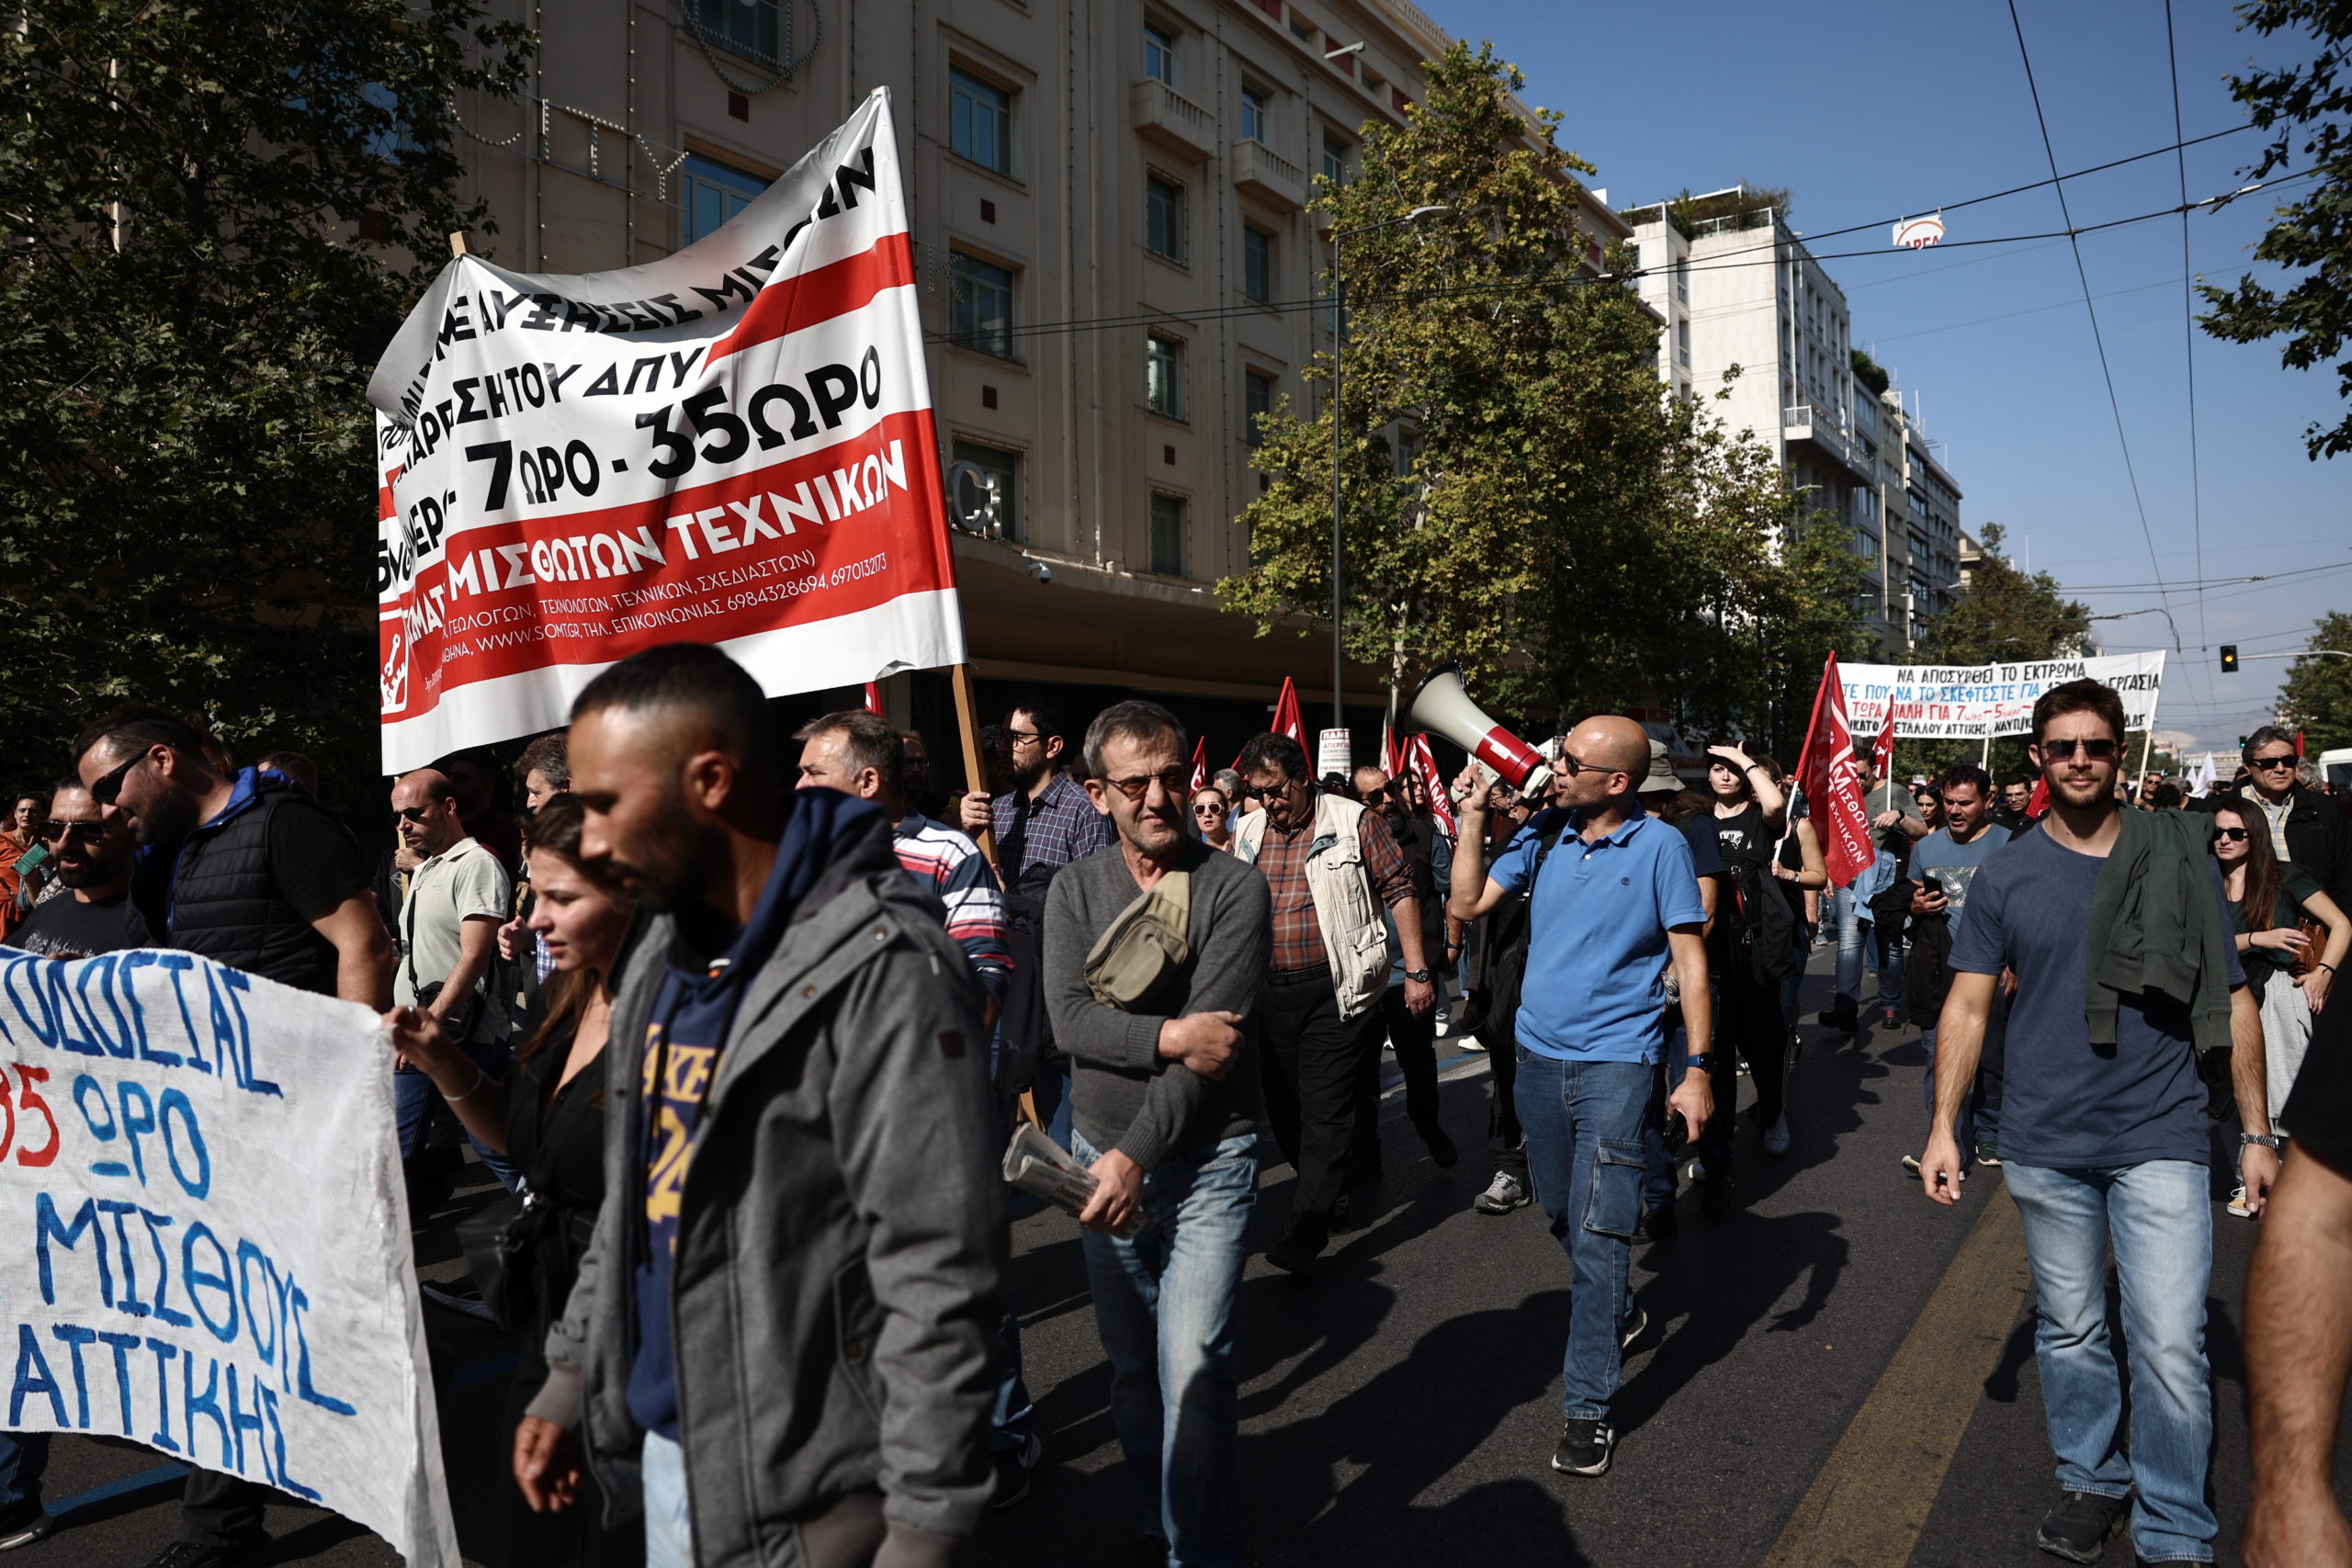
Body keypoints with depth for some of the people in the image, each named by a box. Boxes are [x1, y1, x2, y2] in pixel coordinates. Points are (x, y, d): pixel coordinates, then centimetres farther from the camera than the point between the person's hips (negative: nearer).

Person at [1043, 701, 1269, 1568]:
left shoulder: (1233, 887, -9)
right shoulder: (1075, 889, 3)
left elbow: (1217, 1045, -16)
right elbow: (1069, 1020, -10)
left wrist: (1138, 1153, -20)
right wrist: (1170, 1036, -22)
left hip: (1204, 1159, -4)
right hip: (1102, 1153, 4)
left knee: (1193, 1368, -7)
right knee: (1131, 1365, 16)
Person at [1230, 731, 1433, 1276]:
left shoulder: (1354, 822, -4)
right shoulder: (1247, 833, 10)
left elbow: (1399, 891, -3)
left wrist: (1417, 971, -7)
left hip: (1335, 990, -5)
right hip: (1269, 994, 6)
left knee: (1326, 1107, -6)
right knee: (1282, 1105, 13)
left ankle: (1307, 1231, -2)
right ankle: (1323, 1195, 33)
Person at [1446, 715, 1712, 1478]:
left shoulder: (1659, 845, -8)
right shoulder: (1542, 836, 4)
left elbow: (1690, 958, -7)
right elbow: (1466, 904, 2)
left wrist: (1698, 1069, -10)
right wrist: (1473, 820, -3)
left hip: (1614, 1063, -5)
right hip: (1539, 1054, 5)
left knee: (1598, 1230, -7)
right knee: (1562, 1213, 18)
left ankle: (1588, 1406, 3)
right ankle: (1618, 1313, 45)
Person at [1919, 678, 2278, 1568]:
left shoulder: (2181, 860, 2)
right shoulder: (2005, 875, 2)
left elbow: (2234, 1002, 6)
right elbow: (1968, 1004, 2)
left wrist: (2257, 1134, 3)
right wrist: (1944, 1124, -5)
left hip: (2160, 1139, -1)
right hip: (2043, 1145, 1)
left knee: (2171, 1345, -4)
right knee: (2069, 1332, 14)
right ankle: (2091, 1482, 33)